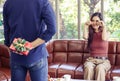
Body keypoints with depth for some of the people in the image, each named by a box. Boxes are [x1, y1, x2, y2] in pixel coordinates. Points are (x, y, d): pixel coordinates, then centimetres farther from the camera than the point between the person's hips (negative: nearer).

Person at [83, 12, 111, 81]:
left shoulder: (106, 32, 7)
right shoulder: (90, 33, 11)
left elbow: (104, 38, -17)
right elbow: (85, 37, -13)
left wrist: (104, 26, -11)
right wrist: (86, 26, -5)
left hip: (104, 60, -1)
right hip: (91, 60, 1)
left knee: (100, 68, -37)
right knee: (88, 67, -35)